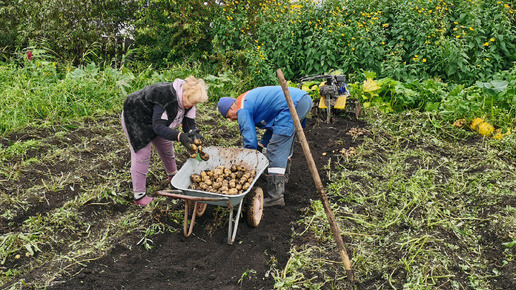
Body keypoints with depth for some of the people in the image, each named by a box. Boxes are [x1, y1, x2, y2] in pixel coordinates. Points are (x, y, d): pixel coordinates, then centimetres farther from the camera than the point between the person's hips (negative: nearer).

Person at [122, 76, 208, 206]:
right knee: (142, 155, -8)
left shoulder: (187, 98, -15)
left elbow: (189, 123, -15)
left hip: (153, 119, 8)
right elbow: (158, 127, -42)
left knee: (167, 146, 17)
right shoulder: (166, 97, -41)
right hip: (135, 119, -8)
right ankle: (139, 196, 1)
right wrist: (179, 136, -55)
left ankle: (173, 176, 41)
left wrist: (194, 133, -38)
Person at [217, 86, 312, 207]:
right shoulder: (250, 98, 29)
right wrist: (261, 145, 27)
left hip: (293, 105, -11)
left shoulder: (242, 110, 1)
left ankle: (275, 196, -11)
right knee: (286, 137, 29)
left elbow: (250, 139, -4)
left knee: (275, 150, -10)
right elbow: (273, 123, 33)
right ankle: (283, 176, 46)